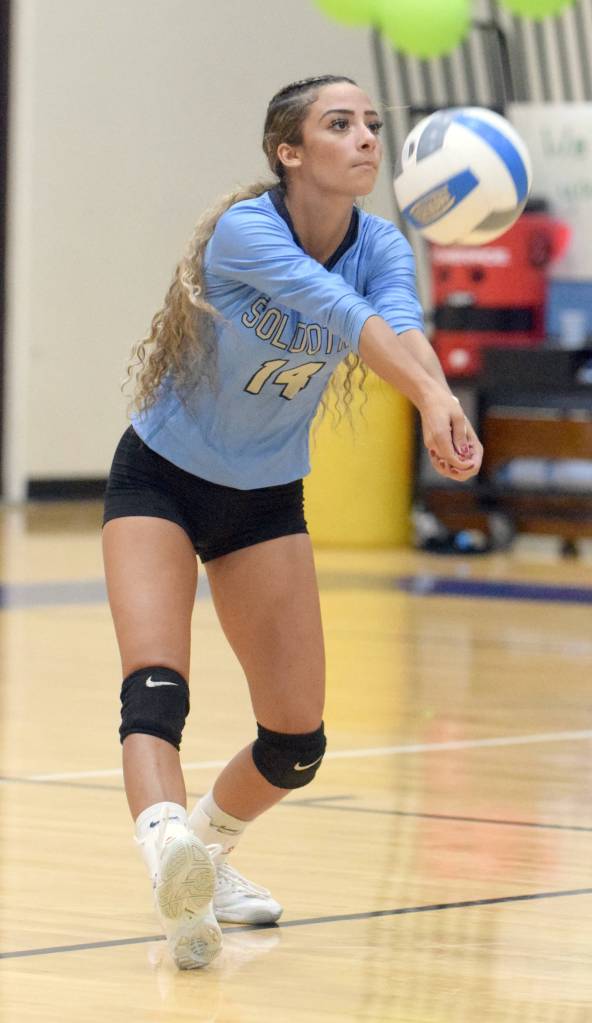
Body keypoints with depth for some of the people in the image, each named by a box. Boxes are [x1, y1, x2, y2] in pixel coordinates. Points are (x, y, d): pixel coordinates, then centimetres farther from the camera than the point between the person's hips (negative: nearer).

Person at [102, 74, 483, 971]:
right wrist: (432, 397, -62)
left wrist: (441, 410, -57)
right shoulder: (245, 232, -26)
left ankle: (208, 853, 29)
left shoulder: (380, 247, -11)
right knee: (155, 686, -29)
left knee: (297, 740, 2)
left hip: (267, 500, 5)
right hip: (161, 481, -5)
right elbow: (346, 318, -45)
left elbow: (399, 324, -34)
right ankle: (166, 845, -51)